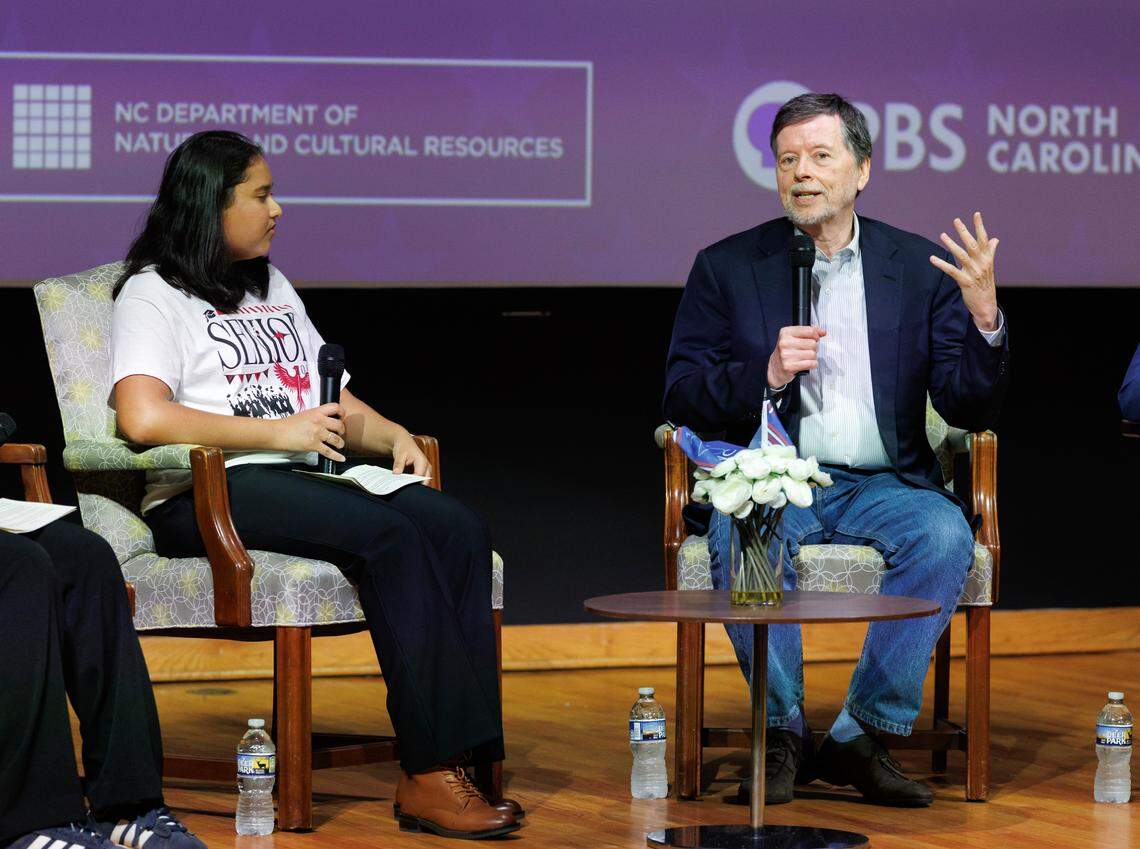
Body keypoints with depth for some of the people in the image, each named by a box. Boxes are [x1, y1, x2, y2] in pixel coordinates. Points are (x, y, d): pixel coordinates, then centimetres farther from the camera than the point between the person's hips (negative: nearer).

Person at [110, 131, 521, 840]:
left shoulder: (272, 287, 28)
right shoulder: (154, 295, 2)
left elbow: (334, 401, 32)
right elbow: (143, 417, -16)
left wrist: (392, 436, 10)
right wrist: (277, 433, -14)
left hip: (306, 483, 8)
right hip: (207, 497, -8)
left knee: (459, 529, -20)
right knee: (389, 534, -32)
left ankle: (461, 760, -30)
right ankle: (427, 775, -35)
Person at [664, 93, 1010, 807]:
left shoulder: (920, 267, 8)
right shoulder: (727, 267, 8)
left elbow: (970, 410, 2)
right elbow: (681, 399, 3)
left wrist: (985, 319, -16)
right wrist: (766, 374, -13)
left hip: (880, 485, 1)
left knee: (946, 534, -30)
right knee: (740, 540, -34)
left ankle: (862, 736, -18)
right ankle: (784, 734, -14)